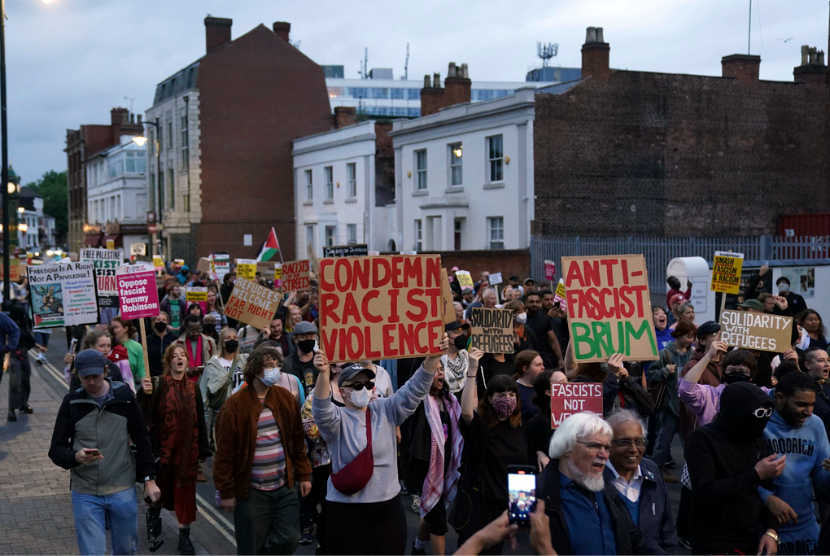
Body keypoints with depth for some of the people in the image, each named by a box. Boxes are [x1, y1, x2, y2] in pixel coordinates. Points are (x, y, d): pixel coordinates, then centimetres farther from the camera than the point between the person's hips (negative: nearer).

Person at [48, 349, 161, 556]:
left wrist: (150, 479, -1)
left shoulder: (124, 396, -3)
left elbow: (142, 440, 3)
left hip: (123, 491, 1)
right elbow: (56, 450, -2)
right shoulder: (72, 402, -3)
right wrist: (76, 457, -23)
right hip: (85, 494, -1)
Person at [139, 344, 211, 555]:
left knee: (185, 490, 5)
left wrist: (202, 450, 6)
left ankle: (184, 535, 14)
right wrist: (145, 394, -34)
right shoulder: (159, 385, -8)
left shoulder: (192, 387, 3)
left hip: (187, 449, 2)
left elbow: (200, 419, 6)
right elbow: (146, 414, -17)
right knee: (159, 487, 12)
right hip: (163, 447, -2)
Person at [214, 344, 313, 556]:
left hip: (285, 487, 4)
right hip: (251, 491, -4)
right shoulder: (235, 405, -11)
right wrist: (226, 491, -9)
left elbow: (298, 440, 10)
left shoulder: (285, 398, 3)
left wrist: (304, 475, 7)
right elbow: (225, 453, -9)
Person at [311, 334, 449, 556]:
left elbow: (414, 389, -1)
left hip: (388, 508, 3)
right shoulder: (337, 419, -4)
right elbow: (321, 408, -25)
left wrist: (433, 357, -15)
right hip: (347, 510, -3)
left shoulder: (385, 410, 6)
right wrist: (324, 374, -43)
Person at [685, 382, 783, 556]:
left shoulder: (756, 439, 8)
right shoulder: (702, 439, -13)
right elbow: (705, 492, -24)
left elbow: (766, 489, 12)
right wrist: (756, 474, -21)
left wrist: (771, 530, -3)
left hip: (751, 541, 6)